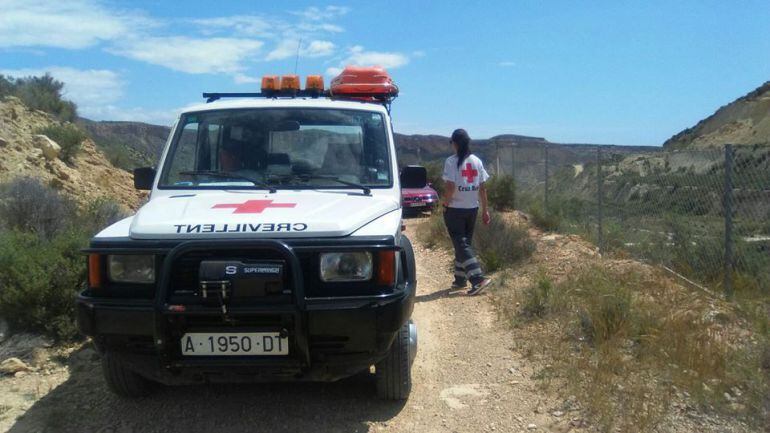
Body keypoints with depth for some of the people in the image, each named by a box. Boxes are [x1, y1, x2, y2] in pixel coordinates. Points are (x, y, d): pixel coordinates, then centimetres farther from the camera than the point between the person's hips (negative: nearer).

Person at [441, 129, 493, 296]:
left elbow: (450, 187, -19)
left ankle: (478, 278, -14)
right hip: (472, 208, 6)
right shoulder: (476, 161, 4)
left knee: (461, 244, -3)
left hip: (455, 209, -6)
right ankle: (460, 279, 24)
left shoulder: (451, 161, -12)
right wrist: (485, 209, 9)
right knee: (465, 242, 16)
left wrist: (446, 202, -2)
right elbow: (482, 188, 4)